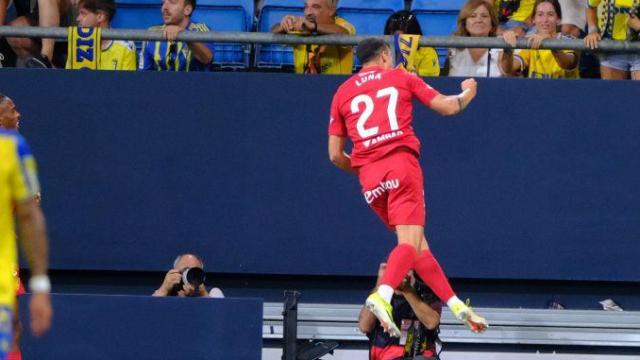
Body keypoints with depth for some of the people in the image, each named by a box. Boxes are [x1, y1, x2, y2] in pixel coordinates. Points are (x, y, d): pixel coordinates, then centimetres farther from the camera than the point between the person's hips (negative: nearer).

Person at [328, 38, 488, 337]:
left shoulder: (342, 93, 18)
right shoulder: (401, 78, 13)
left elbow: (335, 155, 15)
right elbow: (448, 107, 15)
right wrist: (468, 92, 36)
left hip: (369, 177, 4)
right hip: (401, 165, -4)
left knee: (417, 244, 13)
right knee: (410, 242, -13)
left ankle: (455, 303, 11)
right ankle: (383, 295, -38)